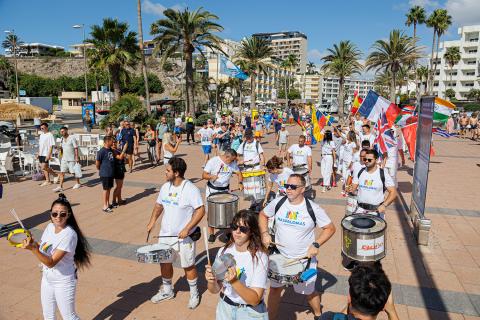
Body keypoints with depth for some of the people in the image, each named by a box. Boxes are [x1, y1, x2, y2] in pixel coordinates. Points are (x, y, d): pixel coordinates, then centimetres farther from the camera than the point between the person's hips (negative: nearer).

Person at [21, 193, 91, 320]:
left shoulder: (69, 234, -27)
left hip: (63, 282, -7)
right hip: (47, 279, 7)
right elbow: (43, 248, 9)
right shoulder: (50, 226, -4)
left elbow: (51, 262, -28)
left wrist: (33, 248, -37)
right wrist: (31, 242, -9)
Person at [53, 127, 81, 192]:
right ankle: (60, 187, -1)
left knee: (74, 172, 5)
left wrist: (76, 157, -16)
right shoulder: (62, 139, 10)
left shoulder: (72, 138, -10)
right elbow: (62, 148, 20)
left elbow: (76, 148, -12)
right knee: (62, 173, -1)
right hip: (64, 159, 6)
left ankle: (78, 183, 24)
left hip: (72, 159, -6)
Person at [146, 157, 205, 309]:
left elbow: (201, 210, -20)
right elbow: (159, 205, 16)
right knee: (164, 262, 17)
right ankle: (167, 291, 40)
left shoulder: (191, 189, -19)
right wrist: (153, 220, 0)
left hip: (184, 236, -6)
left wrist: (187, 229, -24)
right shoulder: (165, 187, 2)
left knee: (188, 265, 8)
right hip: (165, 234, 6)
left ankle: (194, 293, 31)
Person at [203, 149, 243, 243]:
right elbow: (203, 175, -16)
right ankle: (211, 233, 17)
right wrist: (211, 176, -38)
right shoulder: (213, 161, -18)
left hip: (225, 190, 3)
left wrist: (240, 183, -15)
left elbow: (238, 173, 4)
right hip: (212, 190, -3)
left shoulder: (232, 163, -7)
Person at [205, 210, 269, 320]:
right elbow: (215, 290, -3)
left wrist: (234, 281, -37)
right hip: (225, 307, 4)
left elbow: (255, 300, -24)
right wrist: (211, 281, -24)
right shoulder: (223, 252, -8)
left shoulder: (259, 257, -21)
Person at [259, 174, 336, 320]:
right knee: (275, 289, 12)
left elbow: (330, 228, -7)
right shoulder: (278, 203, -11)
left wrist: (316, 244, -18)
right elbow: (263, 215, 6)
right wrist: (264, 233, -9)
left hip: (304, 259, -2)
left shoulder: (313, 209, -18)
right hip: (280, 257, 2)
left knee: (309, 292, 18)